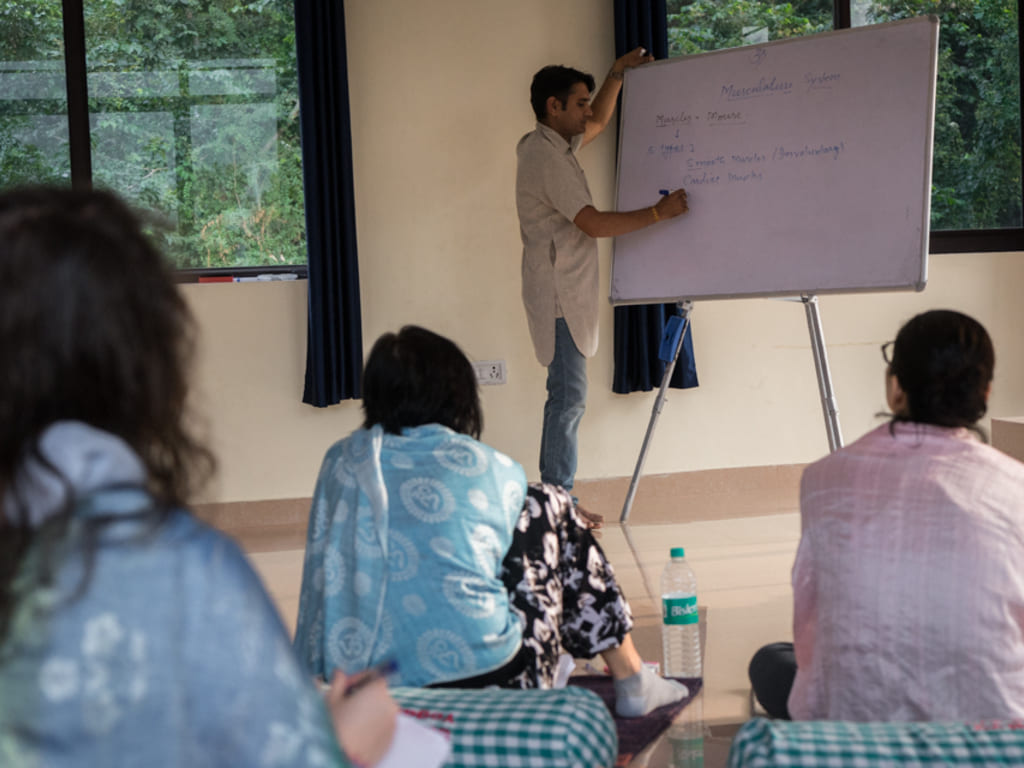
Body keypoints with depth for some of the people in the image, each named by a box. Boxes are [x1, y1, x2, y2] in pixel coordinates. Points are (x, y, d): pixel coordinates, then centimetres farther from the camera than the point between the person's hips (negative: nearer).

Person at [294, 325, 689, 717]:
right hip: (486, 680, -4)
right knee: (548, 507, 18)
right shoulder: (493, 470, -1)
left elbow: (321, 576, 14)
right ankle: (630, 680, 28)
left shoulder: (340, 462, 7)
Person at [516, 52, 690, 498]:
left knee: (567, 396, 10)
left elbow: (598, 122, 33)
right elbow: (594, 224, -22)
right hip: (558, 291, -11)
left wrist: (617, 74, 23)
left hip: (566, 290, 11)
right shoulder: (546, 156, -16)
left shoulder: (552, 145, 15)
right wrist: (659, 212, -17)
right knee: (569, 396, -10)